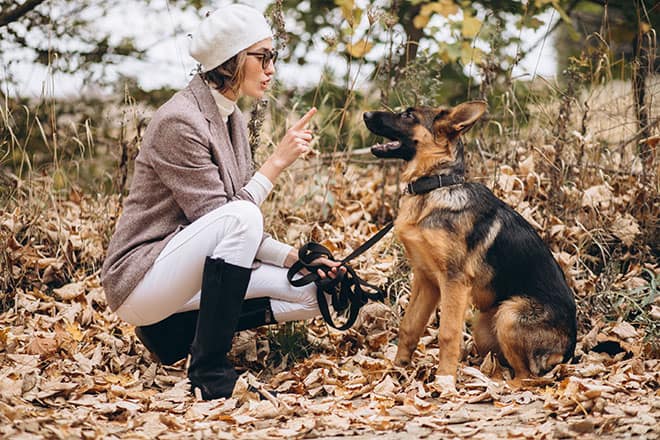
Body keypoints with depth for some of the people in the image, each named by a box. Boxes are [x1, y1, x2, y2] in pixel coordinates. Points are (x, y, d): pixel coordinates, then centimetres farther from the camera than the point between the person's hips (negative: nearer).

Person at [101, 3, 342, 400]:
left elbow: (243, 234, 9)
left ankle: (176, 329, 8)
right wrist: (277, 162, -20)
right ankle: (210, 370, -24)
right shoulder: (180, 121, -19)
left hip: (184, 271, 9)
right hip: (140, 277, -9)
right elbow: (227, 219, -22)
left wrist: (294, 257, -4)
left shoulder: (232, 119, 9)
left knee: (310, 293, -2)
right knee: (238, 217, -33)